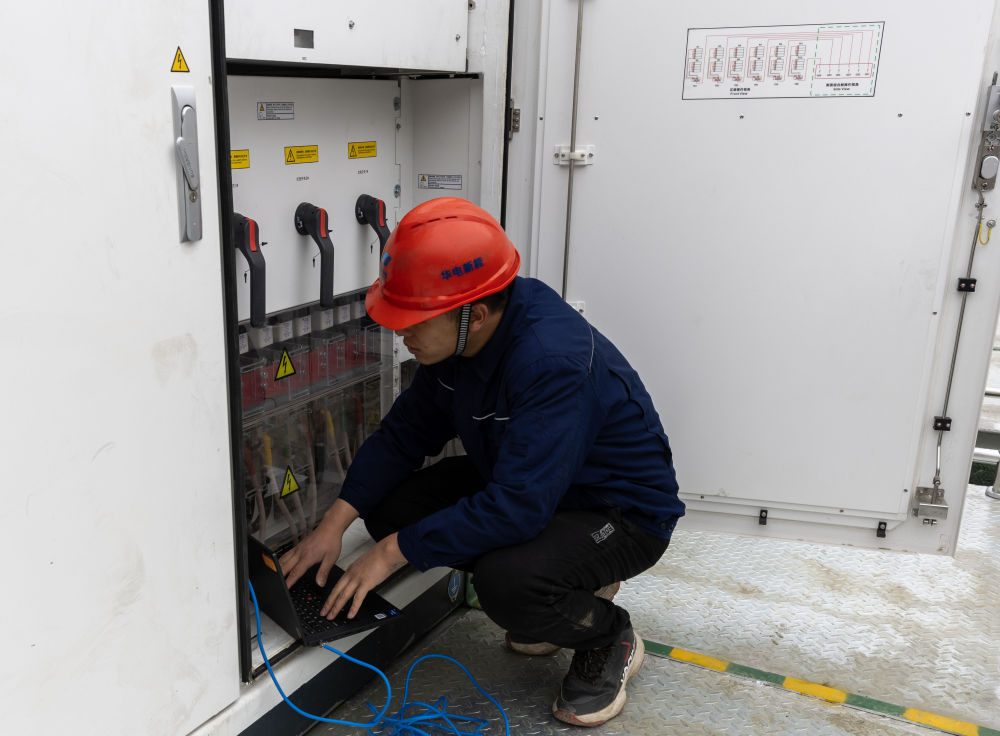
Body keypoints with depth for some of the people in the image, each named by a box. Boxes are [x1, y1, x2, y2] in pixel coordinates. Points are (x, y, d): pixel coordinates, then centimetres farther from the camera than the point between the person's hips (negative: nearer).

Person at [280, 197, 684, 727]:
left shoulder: (555, 361, -36)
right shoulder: (456, 338, -9)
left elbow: (516, 508, -38)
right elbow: (406, 431, 1)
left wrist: (395, 552, -29)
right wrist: (337, 520, -11)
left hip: (621, 512, -8)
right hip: (522, 482, 9)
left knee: (505, 582, -35)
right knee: (390, 508, -6)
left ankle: (608, 637, 2)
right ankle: (564, 590, 12)